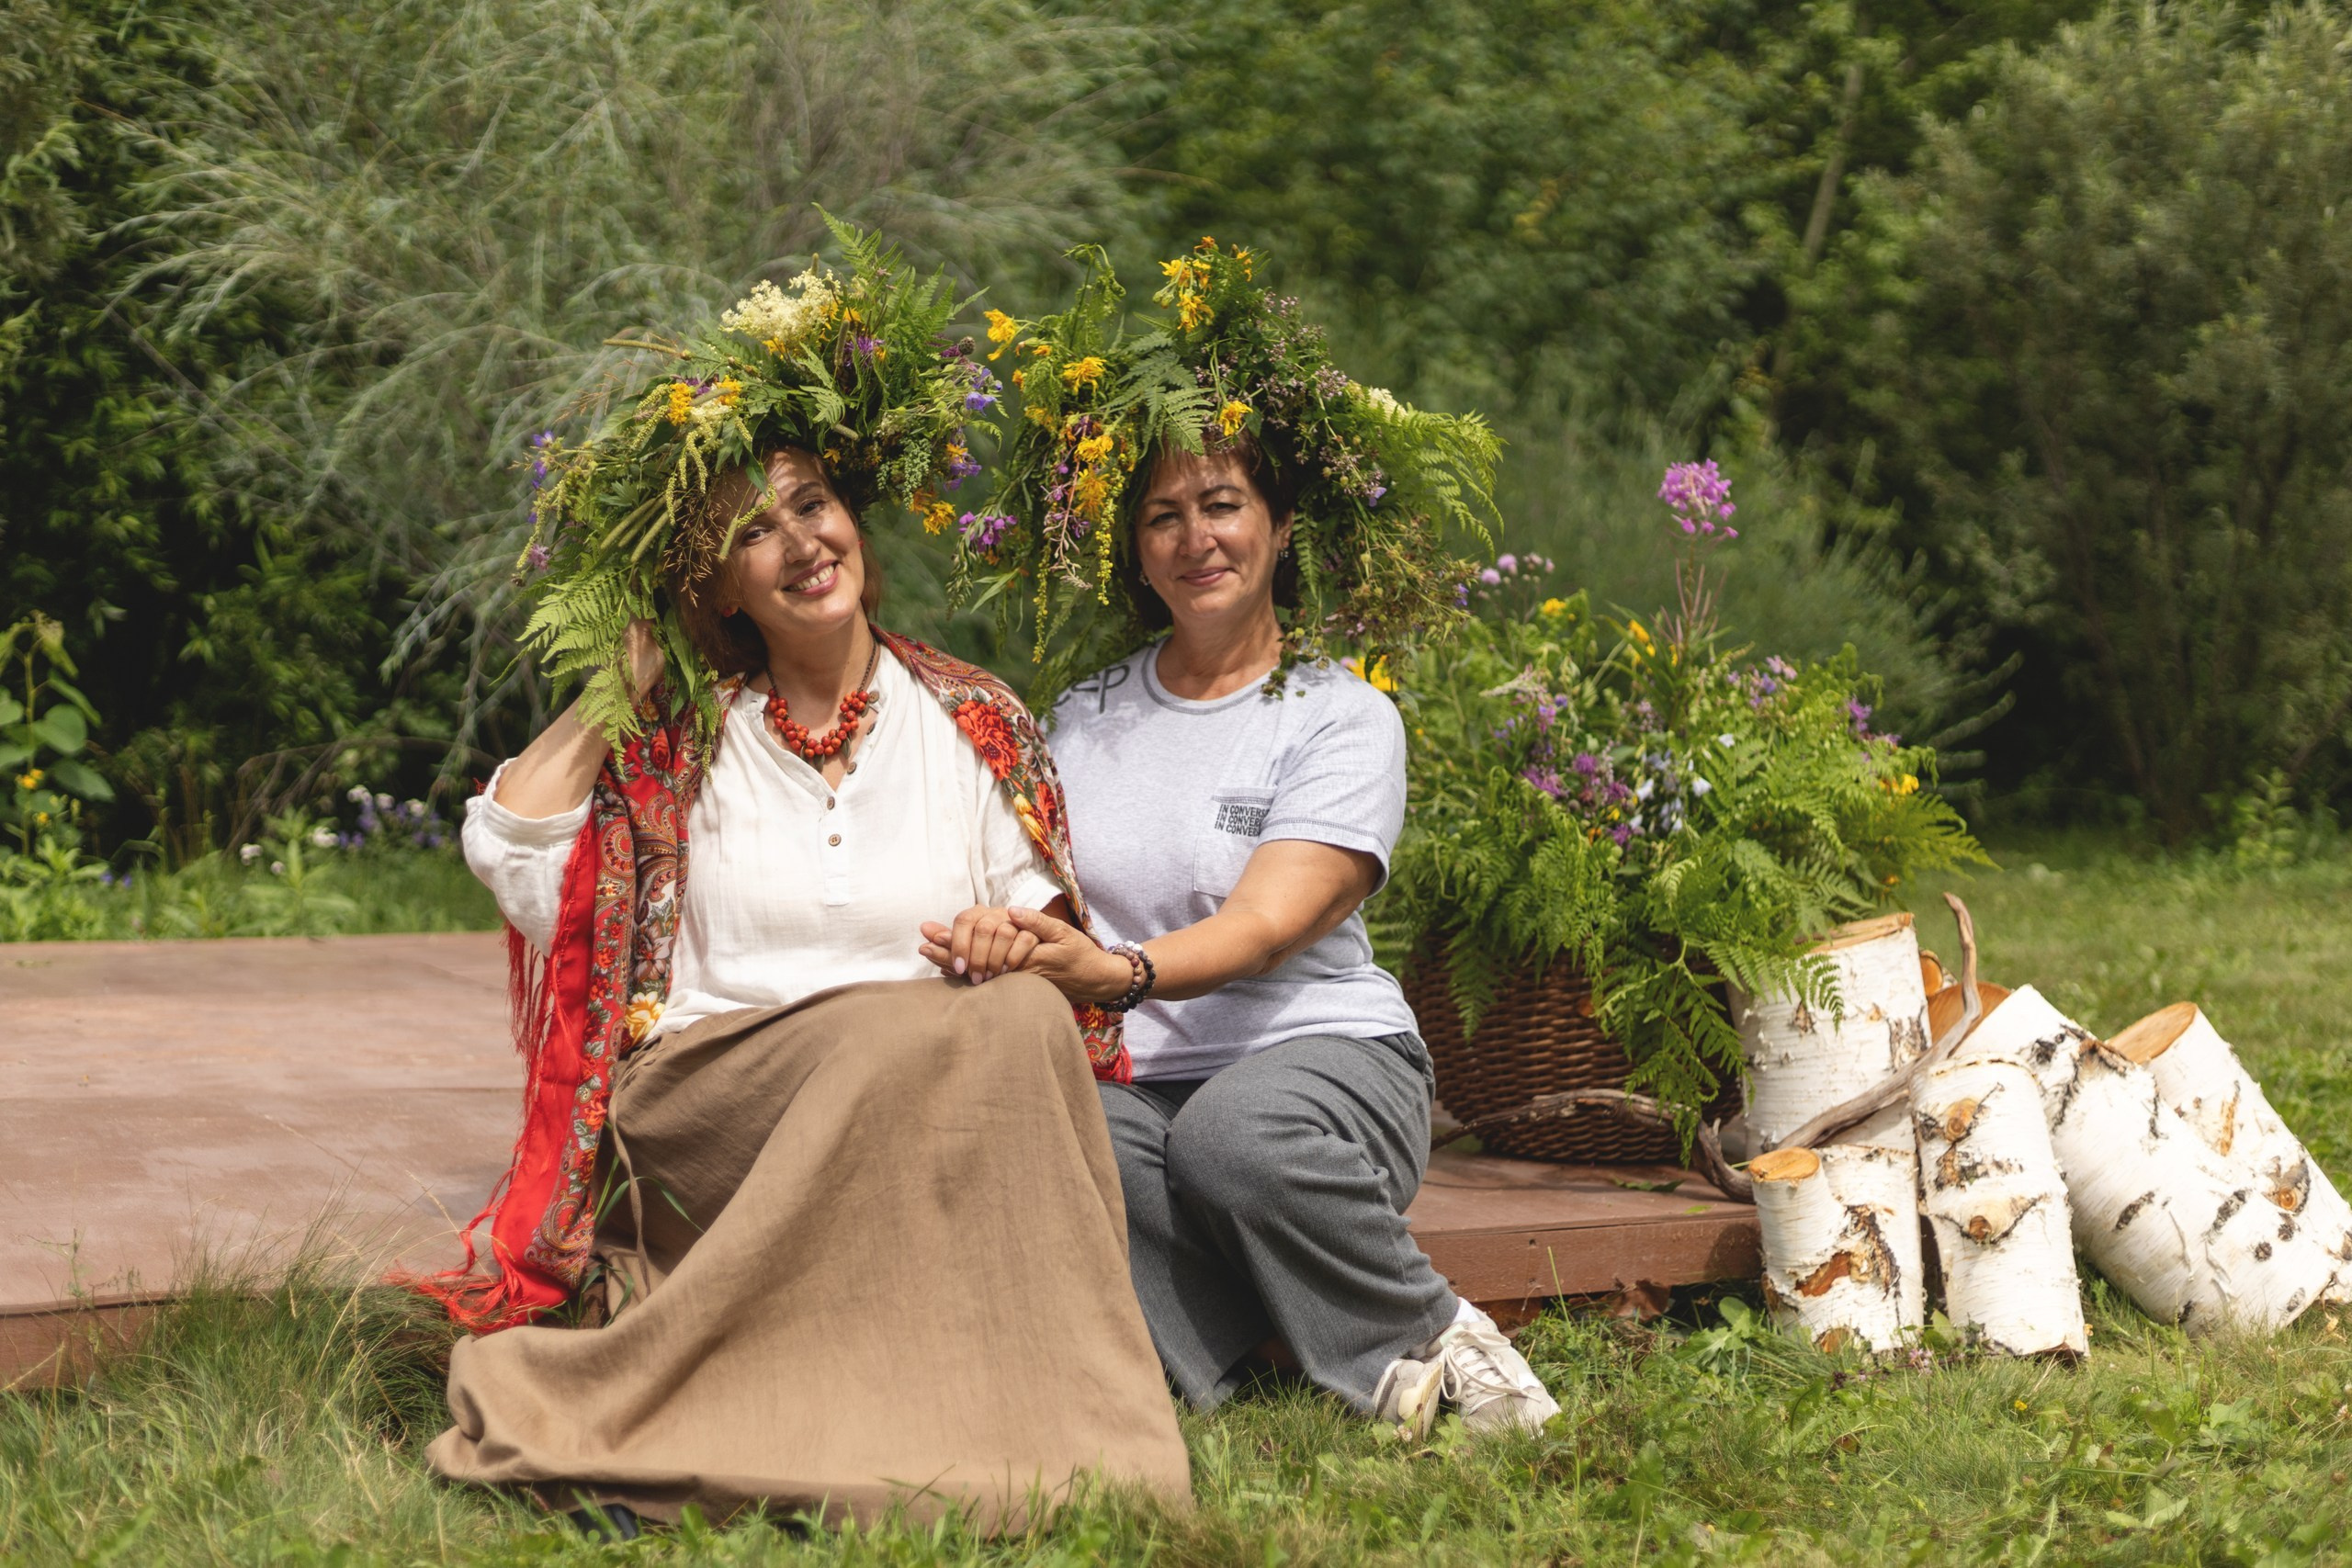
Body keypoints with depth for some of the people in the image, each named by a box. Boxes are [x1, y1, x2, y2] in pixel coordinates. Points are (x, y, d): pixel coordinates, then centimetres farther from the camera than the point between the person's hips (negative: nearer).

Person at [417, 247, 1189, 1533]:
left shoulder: (975, 726, 15)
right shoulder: (678, 742, 13)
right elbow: (507, 846, 0)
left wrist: (1018, 965, -11)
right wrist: (622, 684, 7)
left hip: (938, 1115, 2)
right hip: (703, 1111, -2)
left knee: (1014, 1015, -32)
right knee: (916, 1029, -33)